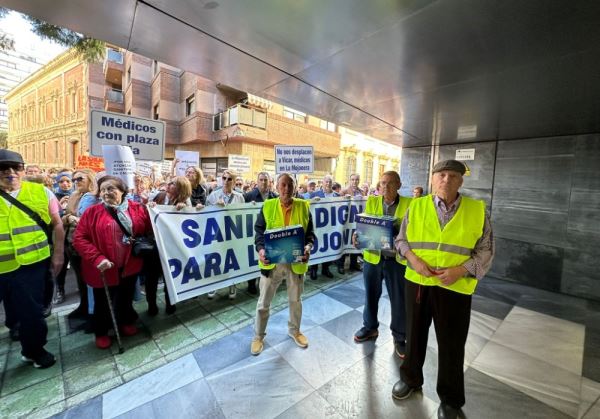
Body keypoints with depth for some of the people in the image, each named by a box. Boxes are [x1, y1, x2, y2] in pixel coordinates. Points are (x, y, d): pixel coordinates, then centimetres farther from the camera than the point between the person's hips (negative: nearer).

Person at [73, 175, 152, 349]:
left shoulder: (137, 209, -4)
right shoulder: (92, 212, -8)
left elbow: (150, 231, 3)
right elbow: (79, 239, -11)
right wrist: (97, 258, -21)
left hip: (130, 266, 2)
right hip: (104, 268, -1)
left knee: (126, 298, 21)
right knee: (103, 302, 15)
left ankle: (127, 322, 45)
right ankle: (101, 332, 39)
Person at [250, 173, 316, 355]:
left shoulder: (303, 206, -2)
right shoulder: (268, 206, -4)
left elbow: (310, 232, 1)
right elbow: (259, 231, -3)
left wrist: (308, 247, -18)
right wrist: (261, 249, -20)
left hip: (296, 261, 1)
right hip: (272, 261, -1)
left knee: (295, 299, 19)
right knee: (263, 301, 12)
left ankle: (294, 331, 45)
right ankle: (258, 336, 36)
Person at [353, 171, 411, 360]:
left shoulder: (409, 204, -4)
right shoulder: (371, 201, 3)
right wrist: (357, 235, -16)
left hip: (397, 258, -2)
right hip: (372, 256, 2)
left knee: (399, 299, 9)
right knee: (371, 295, 16)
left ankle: (399, 337, 31)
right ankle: (370, 327, 39)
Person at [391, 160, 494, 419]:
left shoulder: (478, 210, -1)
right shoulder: (416, 207, 0)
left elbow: (486, 250, 0)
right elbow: (401, 239, 5)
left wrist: (461, 270, -15)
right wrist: (413, 259, -13)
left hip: (455, 287, -1)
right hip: (417, 281, 1)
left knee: (451, 344, 13)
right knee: (415, 334, 18)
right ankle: (411, 379, 43)